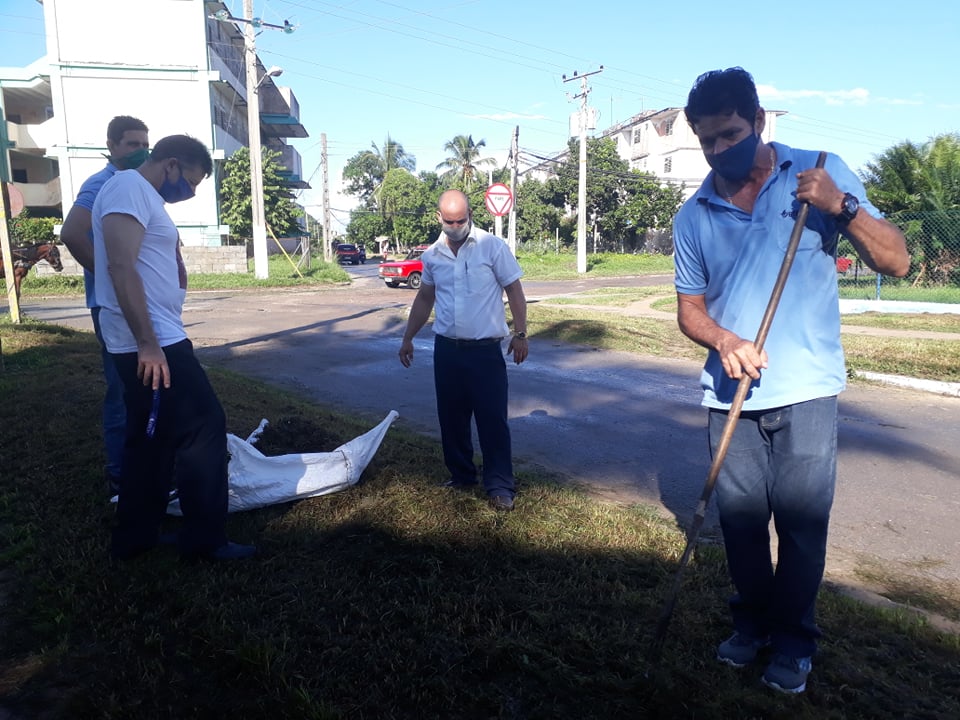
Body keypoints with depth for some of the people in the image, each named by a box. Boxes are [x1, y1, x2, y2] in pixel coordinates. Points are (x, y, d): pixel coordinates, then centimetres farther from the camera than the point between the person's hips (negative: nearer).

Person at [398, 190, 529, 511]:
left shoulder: (492, 246, -7)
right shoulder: (432, 255, 5)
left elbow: (514, 291, -3)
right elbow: (424, 298, 17)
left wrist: (520, 334, -8)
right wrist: (408, 338, 17)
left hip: (485, 351, -4)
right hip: (446, 349, 5)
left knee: (492, 418, -2)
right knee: (451, 417, 12)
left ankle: (500, 485, 9)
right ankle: (461, 475, 29)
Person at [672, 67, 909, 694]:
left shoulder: (821, 173, -3)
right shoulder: (694, 216, 2)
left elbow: (896, 261, -3)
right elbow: (690, 307, 8)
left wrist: (842, 206, -20)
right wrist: (722, 340, -14)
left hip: (806, 391, -2)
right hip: (731, 395, 2)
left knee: (801, 522, 4)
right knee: (740, 520, 13)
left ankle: (794, 640, 27)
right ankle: (753, 622, 35)